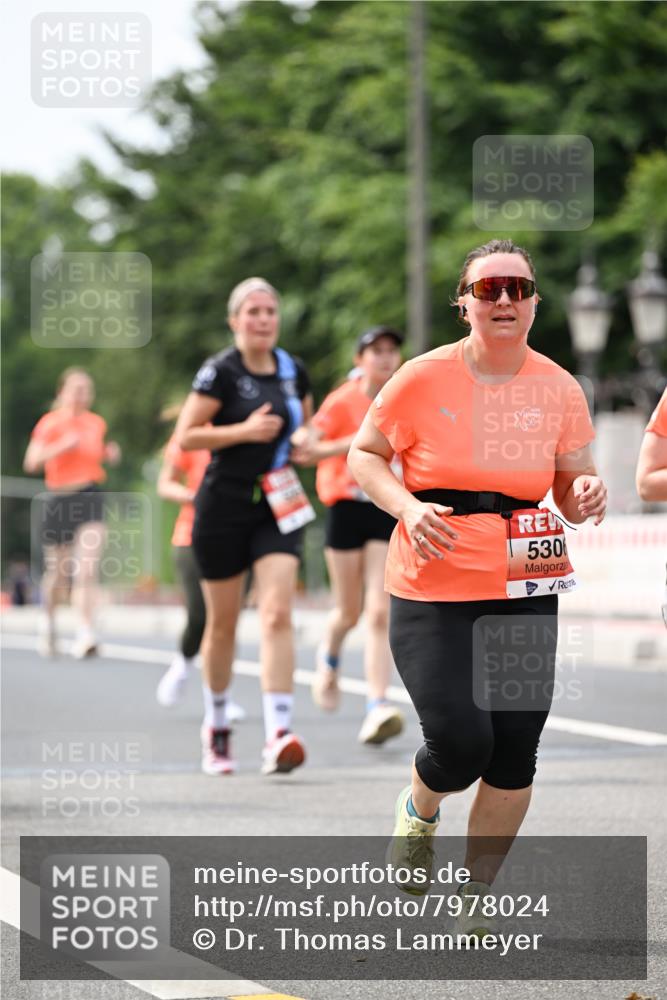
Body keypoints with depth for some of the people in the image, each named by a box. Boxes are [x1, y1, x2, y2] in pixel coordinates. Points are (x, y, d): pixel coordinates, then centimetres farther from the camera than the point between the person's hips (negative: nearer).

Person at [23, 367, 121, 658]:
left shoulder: (97, 423, 8)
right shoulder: (50, 423, -5)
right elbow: (31, 462, -15)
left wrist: (109, 454, 5)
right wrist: (62, 446, -26)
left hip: (91, 499, 2)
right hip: (59, 500, -2)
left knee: (88, 570, -14)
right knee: (57, 573, 9)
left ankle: (85, 634, -19)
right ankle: (48, 621, 38)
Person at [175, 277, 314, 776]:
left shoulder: (294, 371, 7)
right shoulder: (220, 371, -8)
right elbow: (185, 436, -11)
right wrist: (243, 430, -20)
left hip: (277, 507, 3)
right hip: (224, 505, -3)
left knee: (278, 612, -14)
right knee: (223, 622, 8)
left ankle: (279, 735, -21)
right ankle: (216, 728, 28)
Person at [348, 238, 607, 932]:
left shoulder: (558, 389, 3)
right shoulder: (423, 379, -6)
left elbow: (572, 488, 12)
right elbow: (362, 455, 3)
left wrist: (586, 496, -12)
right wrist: (408, 508, -15)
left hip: (523, 595, 3)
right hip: (433, 595, -3)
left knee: (514, 756, 1)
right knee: (461, 741, -15)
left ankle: (476, 895, 20)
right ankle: (419, 809, 22)